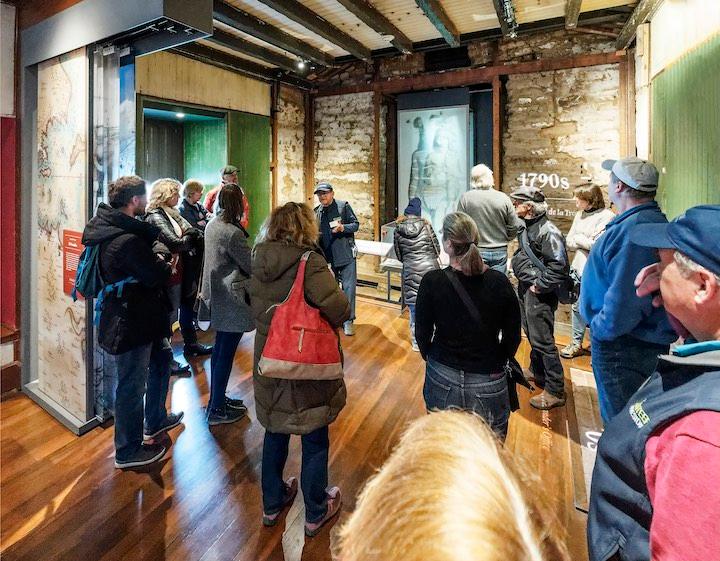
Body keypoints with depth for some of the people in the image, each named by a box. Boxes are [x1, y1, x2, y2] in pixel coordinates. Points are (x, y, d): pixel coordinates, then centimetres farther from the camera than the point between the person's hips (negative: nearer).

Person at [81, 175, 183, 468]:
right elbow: (157, 274, -24)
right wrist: (161, 251, -6)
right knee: (132, 385, 5)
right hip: (130, 323, -11)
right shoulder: (128, 240, -28)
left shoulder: (111, 226, 5)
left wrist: (155, 252, -7)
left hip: (139, 316, 11)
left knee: (161, 359, 26)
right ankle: (128, 451, 26)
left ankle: (155, 421, 45)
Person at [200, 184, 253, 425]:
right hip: (231, 300, -9)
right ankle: (217, 410, 14)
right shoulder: (233, 233, -21)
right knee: (226, 353, 1)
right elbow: (251, 266, -16)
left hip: (217, 296, 9)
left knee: (220, 349, 20)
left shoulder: (212, 225, 6)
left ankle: (217, 398, 34)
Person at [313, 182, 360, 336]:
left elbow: (356, 224, -6)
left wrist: (343, 227, -22)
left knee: (349, 287, -4)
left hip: (346, 255, -4)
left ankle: (348, 320, 8)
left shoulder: (343, 206, -4)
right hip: (328, 257, 4)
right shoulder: (316, 212, 7)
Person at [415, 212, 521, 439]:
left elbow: (422, 333, -4)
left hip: (443, 378, 0)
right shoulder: (500, 282, -10)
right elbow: (513, 337, 0)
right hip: (488, 383, 1)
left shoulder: (432, 281, -14)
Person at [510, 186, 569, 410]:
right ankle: (537, 372, 41)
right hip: (524, 289, 9)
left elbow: (559, 266, -23)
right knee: (531, 335, 22)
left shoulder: (547, 231, -19)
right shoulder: (526, 226, 9)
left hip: (539, 294, -9)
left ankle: (555, 391, 7)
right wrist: (517, 265, 9)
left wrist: (539, 285, -19)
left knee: (543, 340, -4)